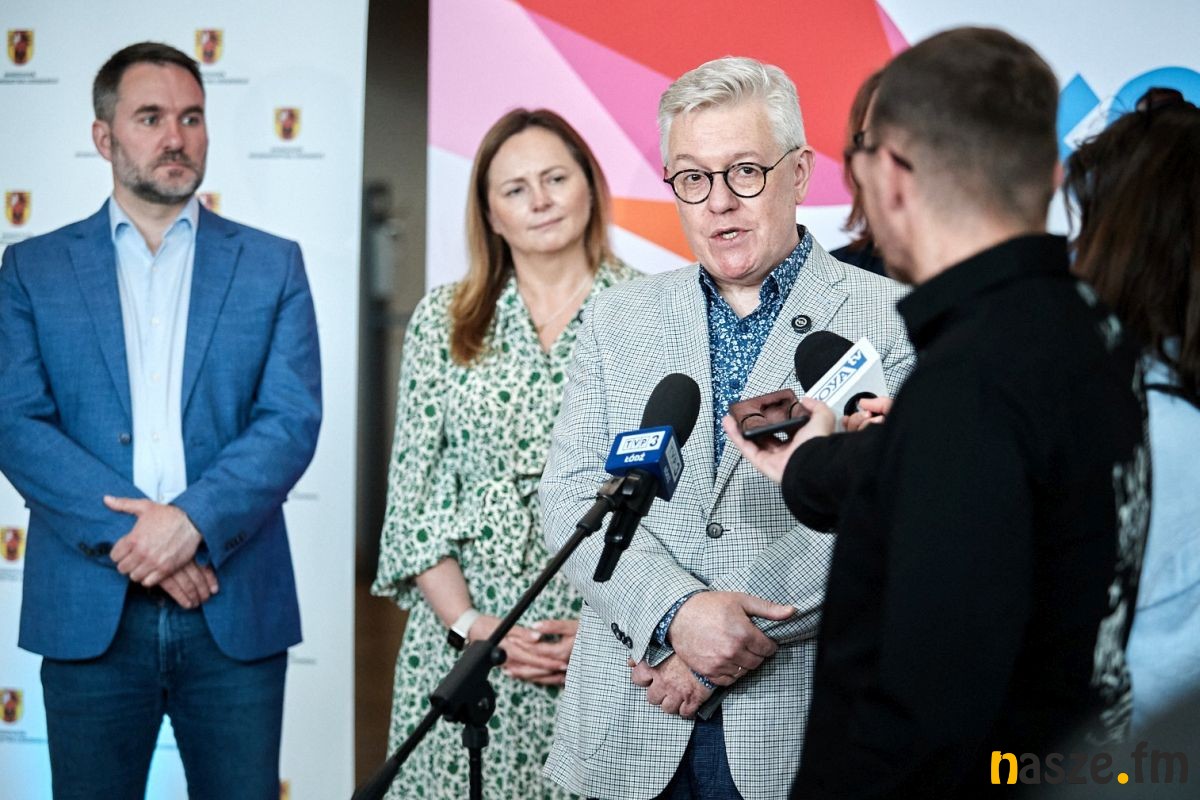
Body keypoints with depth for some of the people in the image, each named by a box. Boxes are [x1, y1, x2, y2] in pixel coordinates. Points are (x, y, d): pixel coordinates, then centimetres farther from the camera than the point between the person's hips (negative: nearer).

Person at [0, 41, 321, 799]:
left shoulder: (271, 265, 9)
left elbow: (292, 421, -2)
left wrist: (192, 519, -16)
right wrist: (129, 533, -14)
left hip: (236, 607, 0)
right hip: (90, 612, 0)